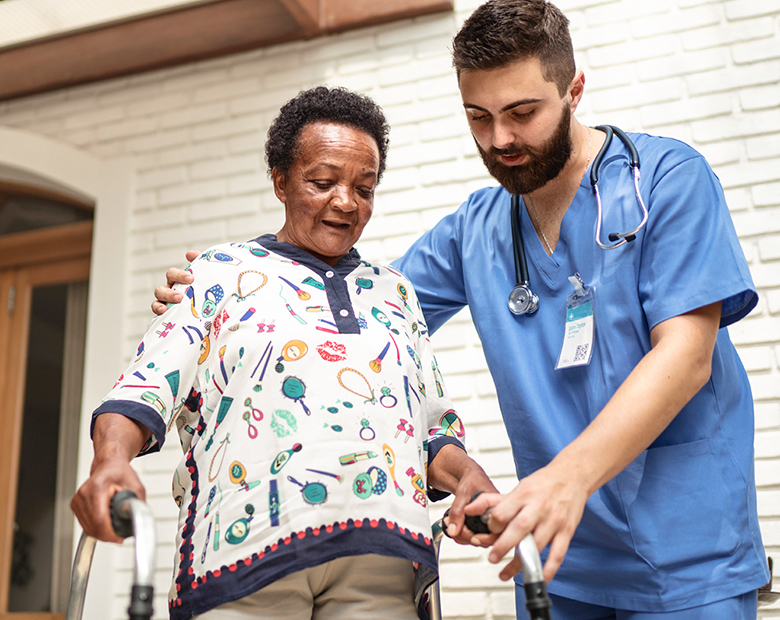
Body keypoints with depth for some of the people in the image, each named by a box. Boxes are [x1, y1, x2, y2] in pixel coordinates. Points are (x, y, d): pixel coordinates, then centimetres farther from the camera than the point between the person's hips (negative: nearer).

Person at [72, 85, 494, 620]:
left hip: (381, 560, 3)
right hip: (245, 547, -2)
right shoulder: (222, 272, 12)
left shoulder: (396, 292, 22)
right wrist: (112, 458, -20)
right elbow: (149, 384, 1)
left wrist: (468, 478, -4)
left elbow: (435, 423, 18)